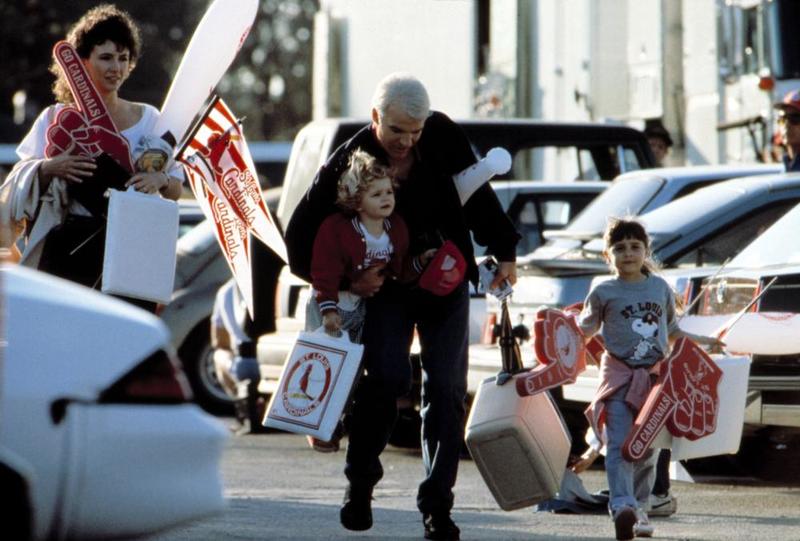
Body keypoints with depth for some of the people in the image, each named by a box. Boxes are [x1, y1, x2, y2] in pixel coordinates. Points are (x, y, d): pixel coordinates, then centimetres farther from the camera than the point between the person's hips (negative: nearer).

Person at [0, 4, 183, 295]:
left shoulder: (147, 118, 11)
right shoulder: (57, 118, 9)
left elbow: (175, 190, 9)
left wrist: (160, 179, -13)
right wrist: (49, 168, -18)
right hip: (68, 246, -1)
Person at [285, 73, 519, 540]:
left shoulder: (444, 137, -10)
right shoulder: (348, 163, -17)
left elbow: (478, 194, 5)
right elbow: (300, 239, -11)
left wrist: (505, 252, 3)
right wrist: (345, 280, -21)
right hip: (386, 286, -2)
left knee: (447, 388, -6)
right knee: (389, 374, -21)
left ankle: (437, 503, -2)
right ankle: (360, 480, -2)